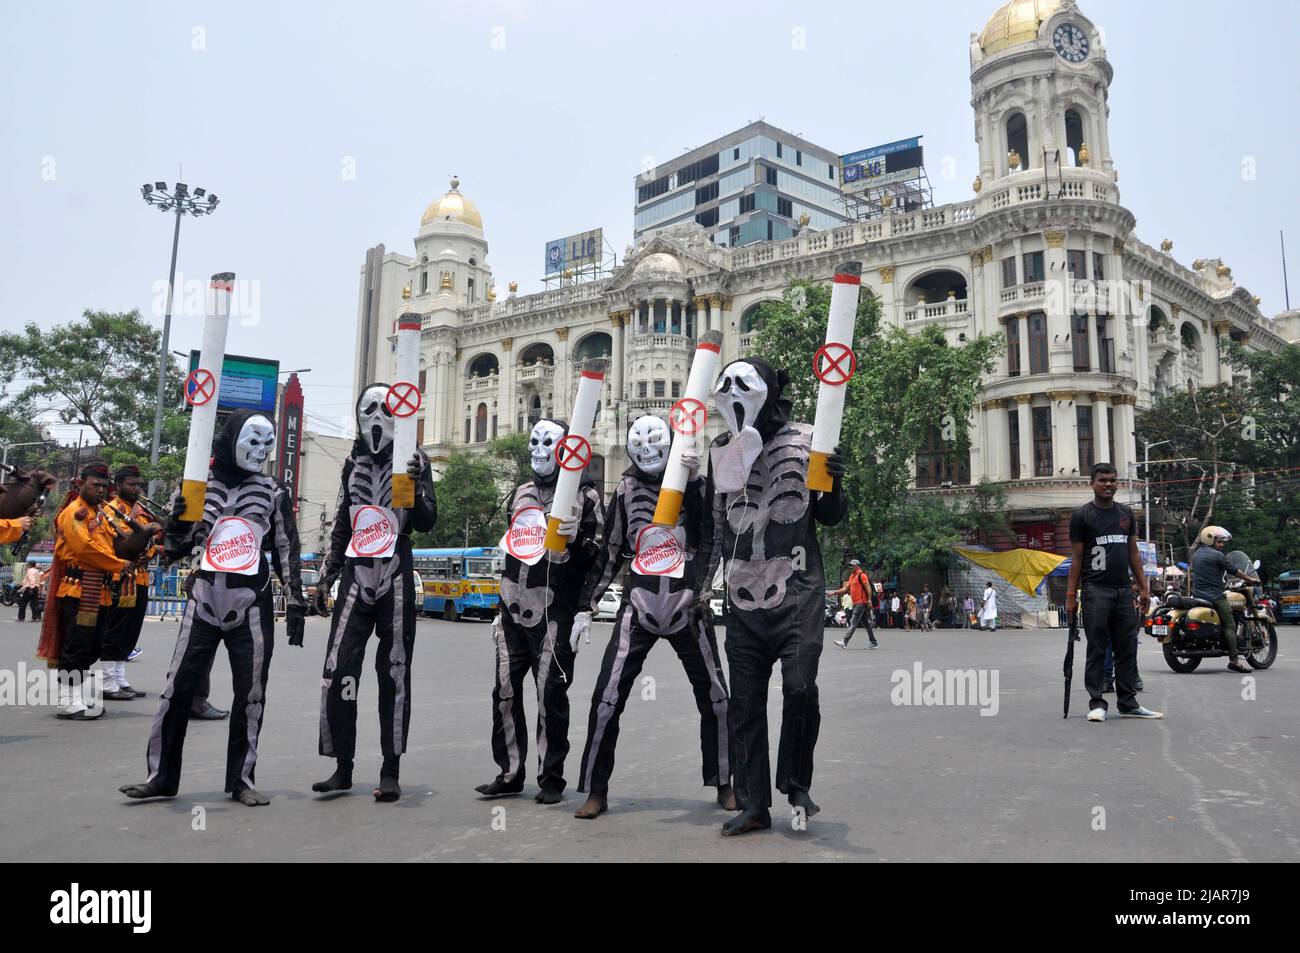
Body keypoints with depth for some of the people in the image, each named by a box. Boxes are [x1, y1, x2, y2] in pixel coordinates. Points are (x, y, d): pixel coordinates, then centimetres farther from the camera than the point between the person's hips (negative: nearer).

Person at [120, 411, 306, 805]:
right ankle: (161, 776, 14)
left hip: (252, 605, 0)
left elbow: (287, 550, 6)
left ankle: (242, 780, 14)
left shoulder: (274, 492, 5)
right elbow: (172, 552, 8)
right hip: (204, 601, 0)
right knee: (178, 687, 0)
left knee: (251, 693, 2)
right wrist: (175, 524, -14)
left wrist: (295, 603, 0)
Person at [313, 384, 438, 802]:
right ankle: (342, 768, 11)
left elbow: (426, 523, -2)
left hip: (396, 578, -3)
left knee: (394, 674, 1)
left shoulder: (412, 459, 2)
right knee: (338, 671, -1)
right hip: (356, 575, 4)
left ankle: (391, 771, 9)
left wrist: (417, 490, -21)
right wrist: (326, 577, 17)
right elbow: (341, 525, 19)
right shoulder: (354, 462, 14)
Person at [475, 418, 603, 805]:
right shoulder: (520, 494, 19)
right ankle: (509, 773, 17)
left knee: (551, 696, -3)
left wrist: (584, 610, -17)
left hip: (554, 613, -6)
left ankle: (551, 779, 9)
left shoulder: (584, 497, 0)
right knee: (505, 692, 6)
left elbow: (593, 558, -6)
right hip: (513, 613, 6)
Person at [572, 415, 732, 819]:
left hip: (687, 607, 0)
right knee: (607, 698, -6)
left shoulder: (691, 482, 2)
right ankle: (596, 792, 8)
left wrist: (696, 481, -24)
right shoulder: (626, 489, 5)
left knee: (714, 697, 6)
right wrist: (586, 604, 9)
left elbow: (713, 529, -15)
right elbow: (611, 552, 11)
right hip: (639, 607, 0)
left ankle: (723, 783, 26)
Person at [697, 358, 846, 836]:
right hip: (743, 599, 4)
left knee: (799, 688, -12)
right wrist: (702, 582, 15)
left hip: (798, 594, -4)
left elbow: (829, 518, 3)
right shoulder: (721, 450, 10)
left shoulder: (804, 441, -1)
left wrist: (833, 485, -18)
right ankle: (753, 804, 16)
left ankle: (796, 784, 13)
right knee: (745, 703, 5)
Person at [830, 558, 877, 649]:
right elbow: (846, 588, 19)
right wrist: (835, 592, 10)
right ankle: (874, 642, 19)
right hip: (856, 603, 9)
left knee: (853, 623, -12)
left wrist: (869, 600, -21)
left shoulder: (861, 575, -9)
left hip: (861, 603, -9)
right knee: (866, 623, 13)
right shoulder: (851, 576, 18)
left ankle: (845, 642, -16)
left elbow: (868, 587, -14)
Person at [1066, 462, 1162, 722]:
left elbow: (1134, 553, 16)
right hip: (1096, 591, -5)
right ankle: (1096, 703, 2)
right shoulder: (1082, 515, -1)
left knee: (1127, 650, 8)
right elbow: (1076, 558, -2)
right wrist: (1071, 595, -7)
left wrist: (1143, 588, 10)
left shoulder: (1126, 514, 15)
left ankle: (1128, 703, 15)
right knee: (1097, 650, -2)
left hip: (1124, 591, 5)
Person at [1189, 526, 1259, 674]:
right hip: (1215, 597, -9)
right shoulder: (1218, 555, -11)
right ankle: (1234, 660, -9)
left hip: (1197, 595, 9)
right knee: (1229, 625, -5)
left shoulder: (1196, 554, 14)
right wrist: (1250, 579, 10)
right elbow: (1234, 571, -4)